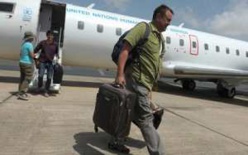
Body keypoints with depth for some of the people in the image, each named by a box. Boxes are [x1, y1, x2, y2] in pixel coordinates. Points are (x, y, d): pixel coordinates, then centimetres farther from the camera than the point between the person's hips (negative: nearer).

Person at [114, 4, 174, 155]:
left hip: (144, 82, 9)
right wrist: (120, 74, -26)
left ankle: (116, 142, 34)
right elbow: (125, 49, -16)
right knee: (146, 119, -5)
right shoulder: (143, 27, -7)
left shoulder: (160, 37, 18)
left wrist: (151, 85, 17)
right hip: (137, 80, -9)